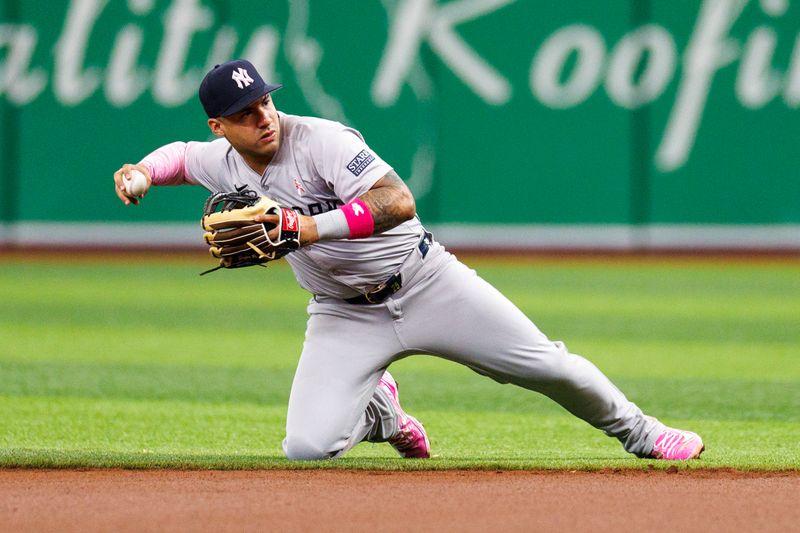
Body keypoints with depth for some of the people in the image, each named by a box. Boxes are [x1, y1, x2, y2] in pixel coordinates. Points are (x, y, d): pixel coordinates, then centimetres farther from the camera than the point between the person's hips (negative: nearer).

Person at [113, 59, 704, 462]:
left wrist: (314, 226, -44)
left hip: (424, 282, -4)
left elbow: (399, 201, -34)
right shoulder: (223, 164, -5)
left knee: (546, 365, -4)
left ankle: (638, 432, 22)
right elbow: (180, 154, 20)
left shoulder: (322, 140, -22)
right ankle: (378, 411, 18)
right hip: (343, 316, 4)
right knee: (306, 447, -16)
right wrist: (141, 171, -3)